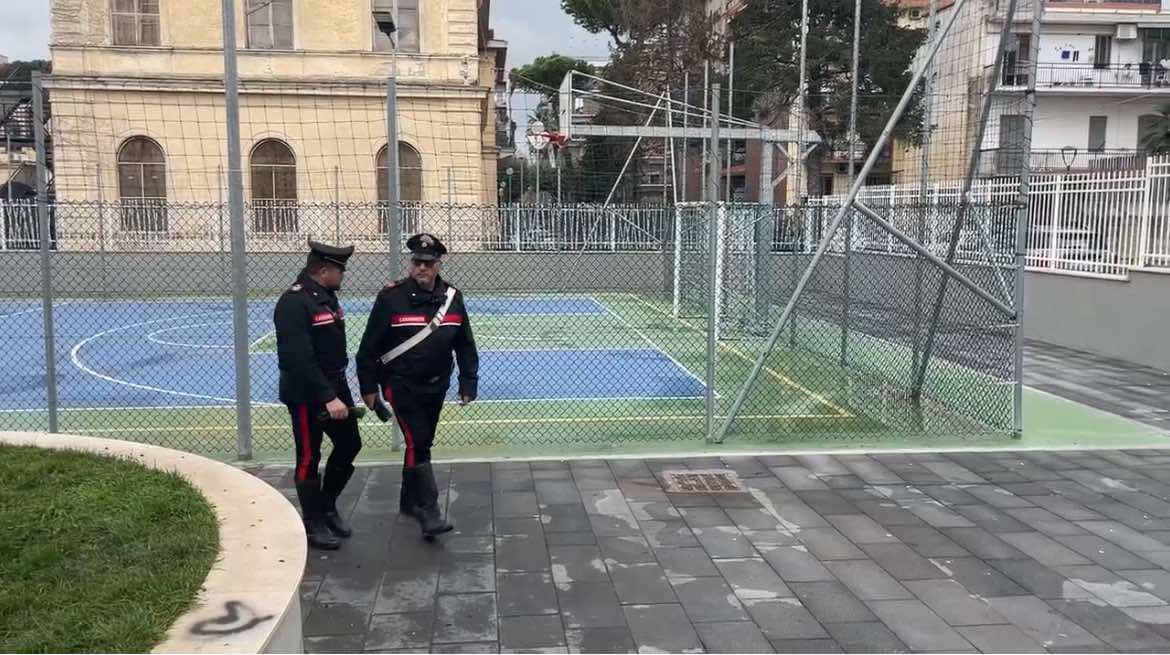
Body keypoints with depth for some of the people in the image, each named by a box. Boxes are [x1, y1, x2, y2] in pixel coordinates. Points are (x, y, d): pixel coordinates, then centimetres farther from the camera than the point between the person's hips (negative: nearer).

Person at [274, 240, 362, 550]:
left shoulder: (327, 295, 8)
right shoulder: (293, 303, -20)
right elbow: (299, 359, -26)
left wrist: (338, 389, 18)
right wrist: (327, 397, -28)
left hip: (336, 386, 9)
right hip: (306, 394, -9)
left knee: (349, 444, 14)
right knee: (309, 458, 4)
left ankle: (327, 507, 32)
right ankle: (314, 524, 18)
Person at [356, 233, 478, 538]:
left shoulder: (452, 297, 0)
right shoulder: (391, 297, -12)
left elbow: (465, 345, 7)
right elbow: (370, 345, -7)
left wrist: (468, 383, 5)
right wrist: (368, 387, -6)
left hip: (436, 386, 5)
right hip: (401, 384, -5)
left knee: (422, 443, 15)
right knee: (417, 443, -11)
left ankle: (409, 501, 32)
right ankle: (429, 512, -8)